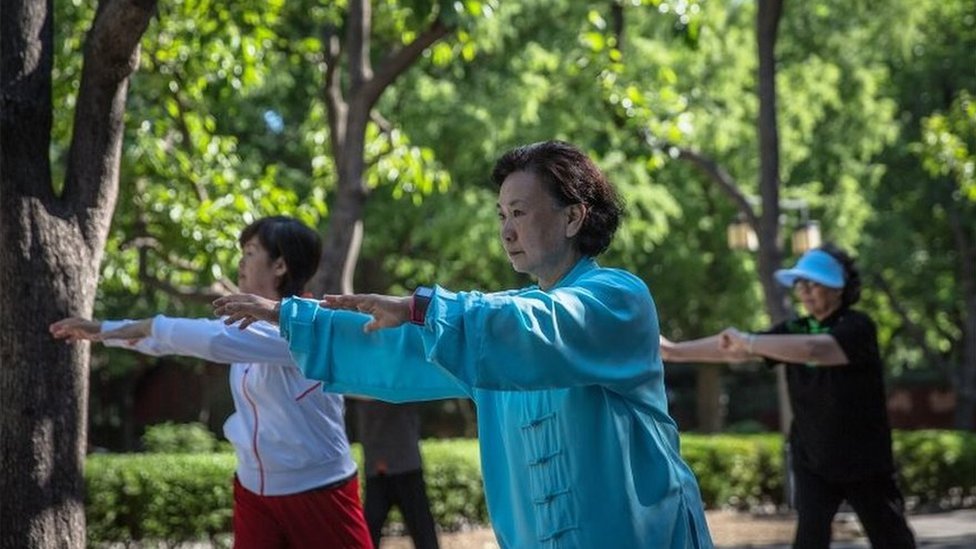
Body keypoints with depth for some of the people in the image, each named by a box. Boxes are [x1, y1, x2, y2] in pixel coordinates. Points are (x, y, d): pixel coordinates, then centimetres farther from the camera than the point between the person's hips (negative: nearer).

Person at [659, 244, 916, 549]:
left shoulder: (857, 327, -15)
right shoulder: (795, 329, 2)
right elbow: (732, 349, -3)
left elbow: (812, 349, -34)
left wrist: (748, 341, -32)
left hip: (863, 461, -4)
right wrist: (673, 351, -9)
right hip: (812, 460, 4)